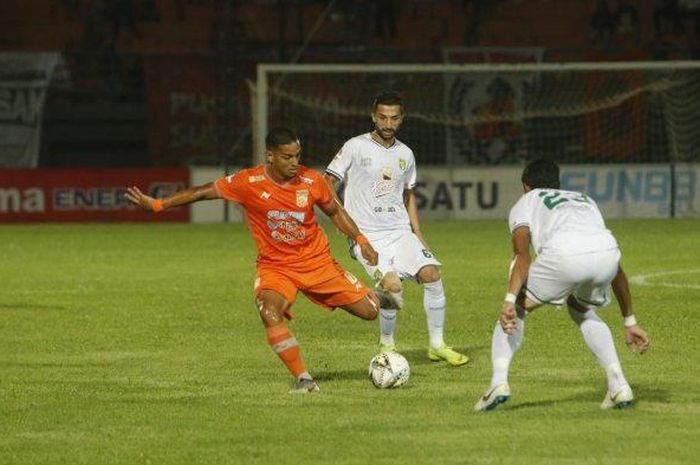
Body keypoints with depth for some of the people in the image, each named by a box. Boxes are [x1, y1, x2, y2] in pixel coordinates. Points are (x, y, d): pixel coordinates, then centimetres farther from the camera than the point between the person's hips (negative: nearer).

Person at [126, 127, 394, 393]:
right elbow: (203, 192, -8)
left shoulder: (312, 181, -10)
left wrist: (361, 240, 0)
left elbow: (335, 212, 8)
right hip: (274, 266, -2)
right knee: (270, 312, -33)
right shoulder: (249, 183, -17)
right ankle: (303, 380, -23)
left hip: (317, 261, 2)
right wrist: (156, 204, -9)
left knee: (369, 312, 0)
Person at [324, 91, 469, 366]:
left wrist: (418, 237, 17)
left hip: (400, 232, 5)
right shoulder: (356, 147, -4)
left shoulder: (405, 154, 12)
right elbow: (327, 184, -3)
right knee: (391, 285, -24)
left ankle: (437, 346, -1)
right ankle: (386, 347, -1)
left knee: (431, 273, -14)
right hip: (367, 236, -5)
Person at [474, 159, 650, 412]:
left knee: (518, 306, 20)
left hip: (565, 253, -4)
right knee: (582, 309, 33)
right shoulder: (585, 200, 42)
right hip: (607, 248, 4)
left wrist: (510, 299, -5)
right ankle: (619, 386, 18)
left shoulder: (525, 203, 29)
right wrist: (630, 322, 40)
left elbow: (523, 255, 7)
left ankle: (499, 381, 0)